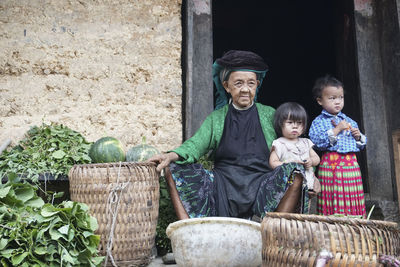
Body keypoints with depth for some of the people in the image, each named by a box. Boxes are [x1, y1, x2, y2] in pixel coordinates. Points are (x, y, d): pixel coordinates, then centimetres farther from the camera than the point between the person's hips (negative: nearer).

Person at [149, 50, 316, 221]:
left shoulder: (269, 115, 14)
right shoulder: (216, 118, 14)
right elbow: (196, 144, 0)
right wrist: (172, 155, -21)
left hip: (261, 185, -1)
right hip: (223, 185, 1)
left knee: (294, 172, -29)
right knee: (173, 169, -15)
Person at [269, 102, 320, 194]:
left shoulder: (306, 142, 16)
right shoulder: (279, 144, 0)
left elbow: (317, 158, 18)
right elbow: (273, 163, -6)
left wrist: (311, 161, -5)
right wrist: (288, 164, -17)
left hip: (308, 181, 5)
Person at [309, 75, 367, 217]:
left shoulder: (349, 121, 17)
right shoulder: (319, 122, 0)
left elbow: (362, 144, 24)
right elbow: (317, 141, -16)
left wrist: (358, 136, 1)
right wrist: (337, 129, -14)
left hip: (352, 165, 5)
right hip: (331, 164, -5)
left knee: (353, 201, 4)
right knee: (333, 199, -7)